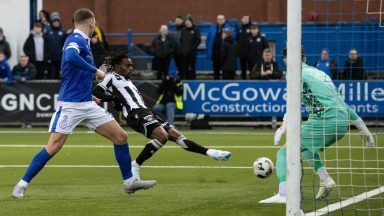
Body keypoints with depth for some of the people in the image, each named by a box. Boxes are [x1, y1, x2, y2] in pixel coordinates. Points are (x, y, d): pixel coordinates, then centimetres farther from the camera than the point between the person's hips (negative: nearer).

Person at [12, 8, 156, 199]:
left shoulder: (81, 40, 17)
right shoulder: (75, 39, -11)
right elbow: (70, 57, -35)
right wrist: (95, 70, -25)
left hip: (87, 105, 9)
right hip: (70, 105, -9)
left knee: (120, 136, 4)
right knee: (53, 147, -11)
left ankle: (129, 182, 12)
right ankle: (22, 184, 0)